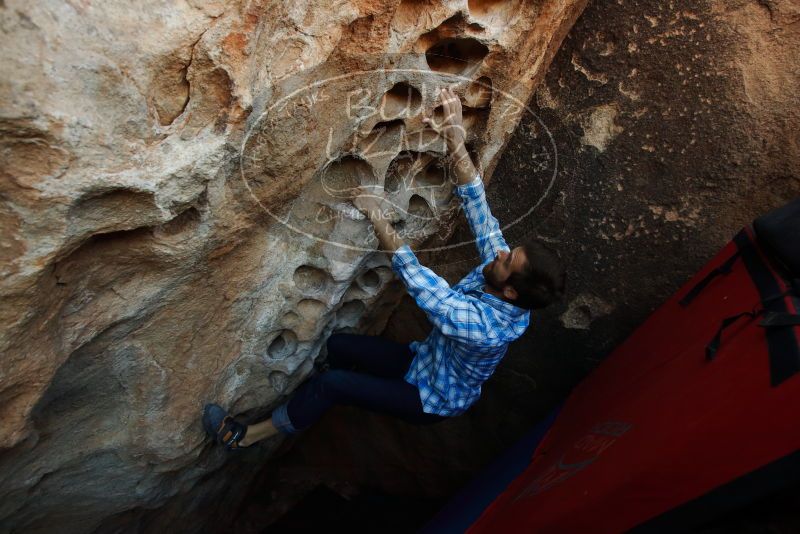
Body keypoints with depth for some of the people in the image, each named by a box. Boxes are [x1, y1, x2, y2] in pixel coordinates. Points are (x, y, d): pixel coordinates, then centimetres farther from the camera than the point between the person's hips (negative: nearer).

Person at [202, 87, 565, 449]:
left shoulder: (485, 326, -40)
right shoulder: (502, 265, -18)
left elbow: (414, 278, -41)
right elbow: (478, 207, -19)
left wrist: (378, 219, -36)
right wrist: (456, 142, -26)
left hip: (433, 400, -7)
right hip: (426, 360, 7)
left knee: (331, 382, -17)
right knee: (338, 345, -1)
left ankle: (247, 436, 2)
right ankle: (315, 408, 23)